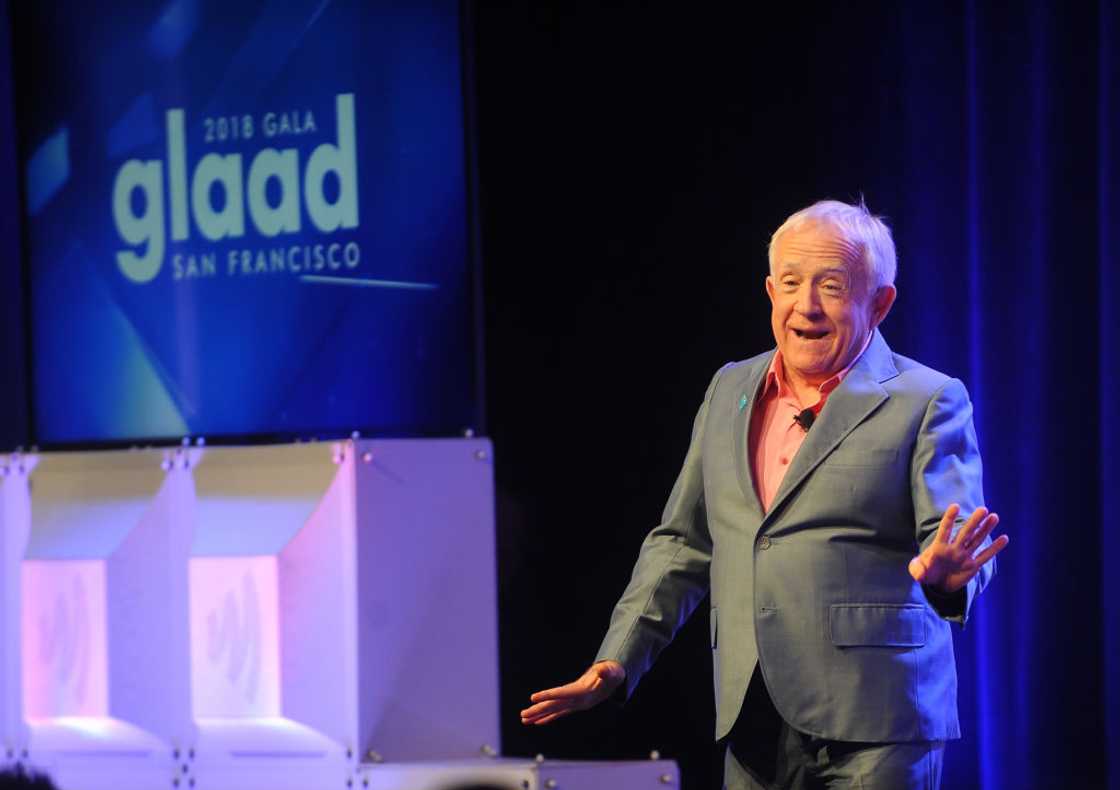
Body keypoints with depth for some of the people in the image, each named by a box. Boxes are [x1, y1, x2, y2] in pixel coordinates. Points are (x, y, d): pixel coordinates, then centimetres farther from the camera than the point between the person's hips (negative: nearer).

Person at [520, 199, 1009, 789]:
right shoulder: (730, 391, 16)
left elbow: (958, 539, -9)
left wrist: (949, 575, -33)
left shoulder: (926, 403, -1)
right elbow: (683, 542, 20)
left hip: (872, 723, -5)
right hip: (753, 726, 5)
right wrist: (617, 662, 12)